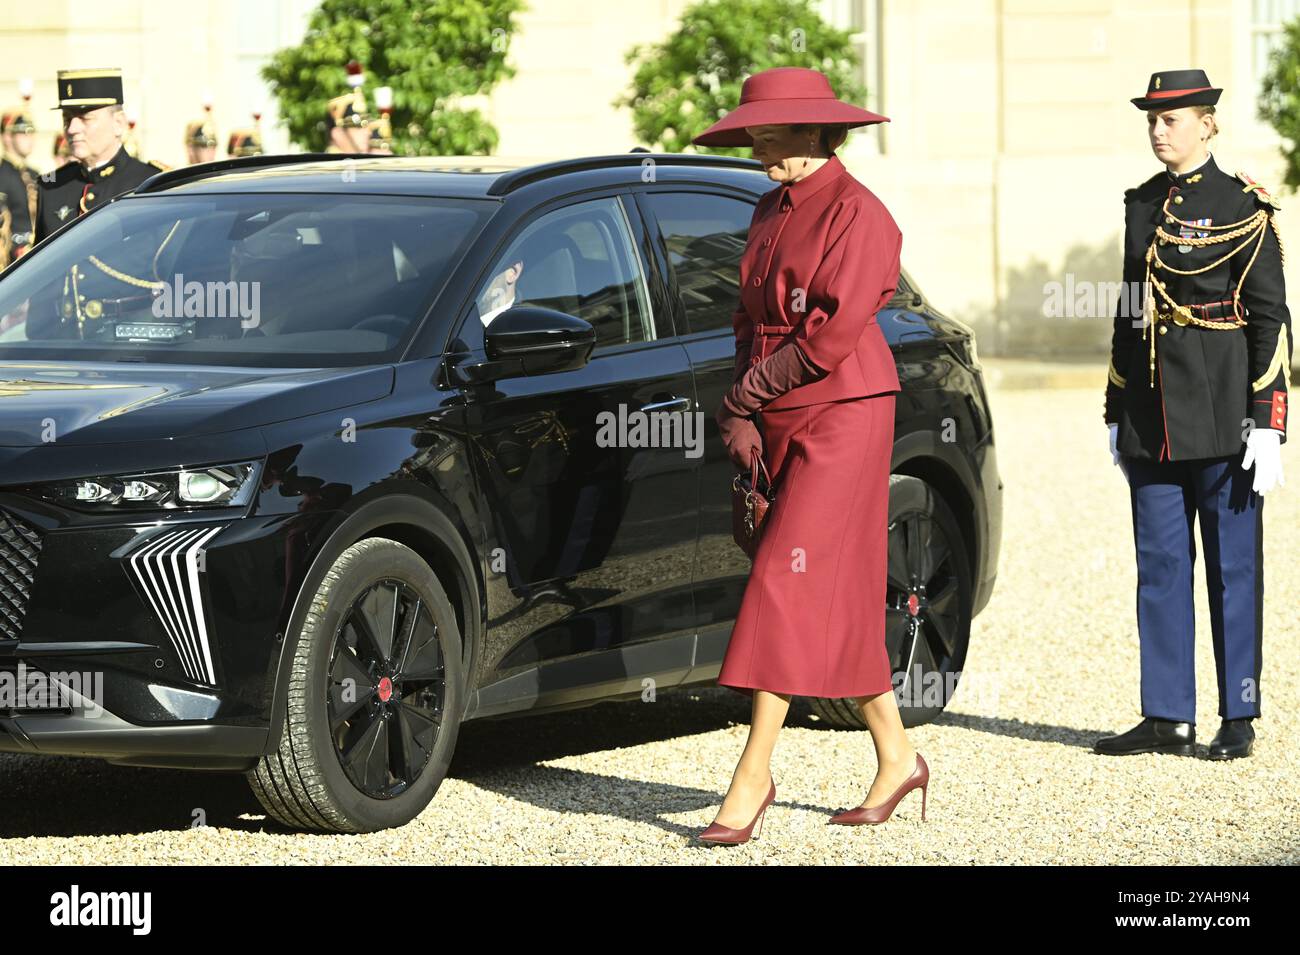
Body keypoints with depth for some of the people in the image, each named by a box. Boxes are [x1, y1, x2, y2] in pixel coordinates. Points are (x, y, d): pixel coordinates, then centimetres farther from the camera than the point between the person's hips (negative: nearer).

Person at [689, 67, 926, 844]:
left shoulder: (857, 213, -12)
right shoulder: (772, 212, 15)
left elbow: (835, 331, -19)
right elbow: (752, 315, 16)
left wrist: (752, 391, -10)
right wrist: (741, 413, 2)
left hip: (841, 415, -8)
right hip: (782, 423, 8)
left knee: (789, 586, -13)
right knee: (838, 599, 11)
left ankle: (753, 778, -15)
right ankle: (897, 758, 21)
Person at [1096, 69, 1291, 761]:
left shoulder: (1243, 209, -5)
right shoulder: (1142, 205, 13)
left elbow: (1270, 320, -7)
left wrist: (1267, 425, -12)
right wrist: (1117, 414, 15)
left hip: (1221, 415, -6)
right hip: (1153, 419, 6)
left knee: (1232, 567, 1)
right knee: (1159, 566, 6)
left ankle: (1239, 721, 7)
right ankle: (1167, 718, 11)